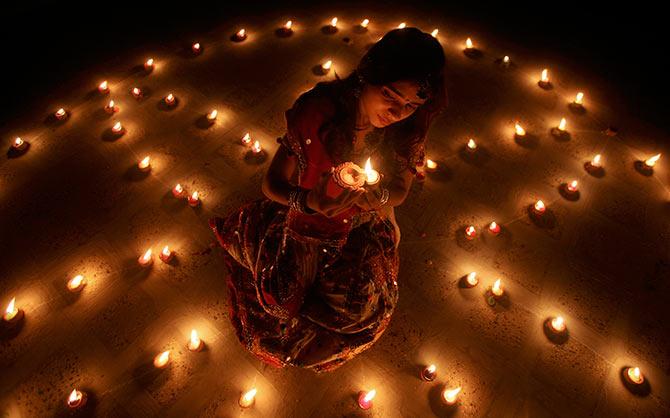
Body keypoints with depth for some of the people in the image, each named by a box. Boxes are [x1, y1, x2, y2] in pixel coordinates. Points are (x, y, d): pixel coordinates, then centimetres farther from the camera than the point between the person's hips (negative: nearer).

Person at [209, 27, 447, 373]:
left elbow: (400, 189, -9)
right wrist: (308, 201, -44)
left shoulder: (410, 126, -22)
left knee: (357, 306, 0)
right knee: (285, 297, -5)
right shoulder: (317, 110, -30)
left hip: (365, 227, 3)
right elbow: (272, 183, -23)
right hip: (309, 217, -2)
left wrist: (381, 196, -34)